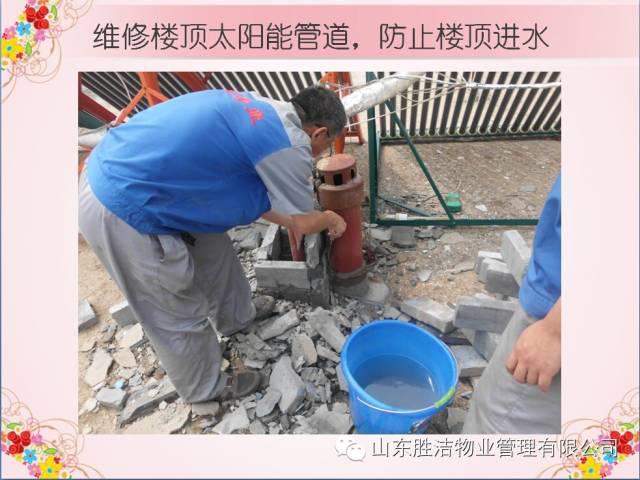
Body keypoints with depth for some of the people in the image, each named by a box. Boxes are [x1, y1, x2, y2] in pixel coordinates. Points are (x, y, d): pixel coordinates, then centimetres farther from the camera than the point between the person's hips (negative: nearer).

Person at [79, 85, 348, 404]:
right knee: (179, 315, 11)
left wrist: (291, 220, 31)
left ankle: (236, 316, 52)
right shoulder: (288, 144, -16)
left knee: (213, 250, 25)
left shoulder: (261, 110, 12)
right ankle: (204, 387, 38)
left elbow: (252, 195, 22)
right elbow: (304, 223, -2)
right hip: (122, 212, -10)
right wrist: (330, 220, 19)